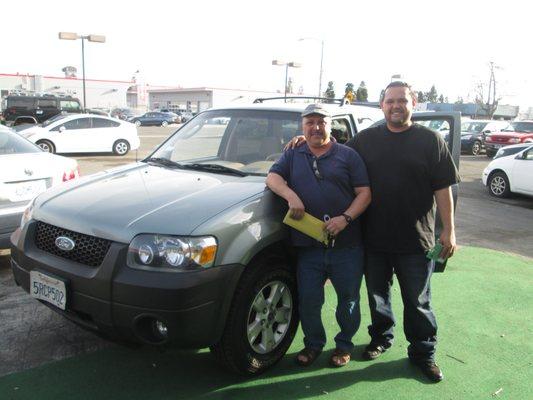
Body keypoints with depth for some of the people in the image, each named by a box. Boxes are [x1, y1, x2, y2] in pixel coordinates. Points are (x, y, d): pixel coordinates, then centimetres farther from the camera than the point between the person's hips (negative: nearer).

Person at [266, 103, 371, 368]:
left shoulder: (348, 155, 6)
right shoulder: (293, 156, 14)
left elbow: (364, 193, 1)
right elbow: (272, 178, 3)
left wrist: (345, 218, -15)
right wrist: (290, 195, -17)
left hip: (347, 246, -1)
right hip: (308, 246, 2)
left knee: (348, 299, 10)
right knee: (308, 301, 8)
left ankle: (344, 345, 32)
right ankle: (313, 344, 30)